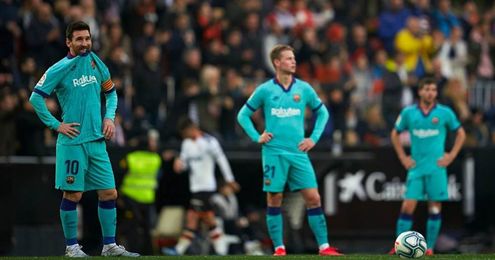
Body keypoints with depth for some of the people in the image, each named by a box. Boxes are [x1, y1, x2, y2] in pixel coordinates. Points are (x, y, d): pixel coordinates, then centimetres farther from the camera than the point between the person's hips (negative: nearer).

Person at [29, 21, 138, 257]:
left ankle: (110, 245, 12)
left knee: (109, 193, 4)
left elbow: (111, 93, 22)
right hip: (72, 141, -5)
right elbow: (36, 98, -6)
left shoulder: (96, 63, 8)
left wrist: (109, 117, 7)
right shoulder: (59, 69, -7)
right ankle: (72, 247, 8)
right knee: (73, 195, -2)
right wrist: (56, 125, -9)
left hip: (97, 140, 5)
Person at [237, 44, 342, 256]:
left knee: (313, 199, -4)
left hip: (298, 153, 2)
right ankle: (279, 248, 7)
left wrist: (314, 138, 7)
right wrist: (256, 137, -2)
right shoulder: (265, 90, 1)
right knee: (274, 200, 0)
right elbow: (243, 115, 10)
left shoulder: (303, 89, 6)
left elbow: (322, 112, 18)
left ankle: (324, 246, -2)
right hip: (274, 152, -2)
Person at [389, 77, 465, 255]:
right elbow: (395, 134, 16)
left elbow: (460, 134, 11)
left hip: (436, 167, -1)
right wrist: (403, 157, 7)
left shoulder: (445, 113, 0)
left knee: (435, 207, -2)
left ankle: (429, 248, 3)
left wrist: (451, 156, 1)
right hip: (416, 167, 1)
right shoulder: (408, 112, 4)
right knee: (407, 206, -6)